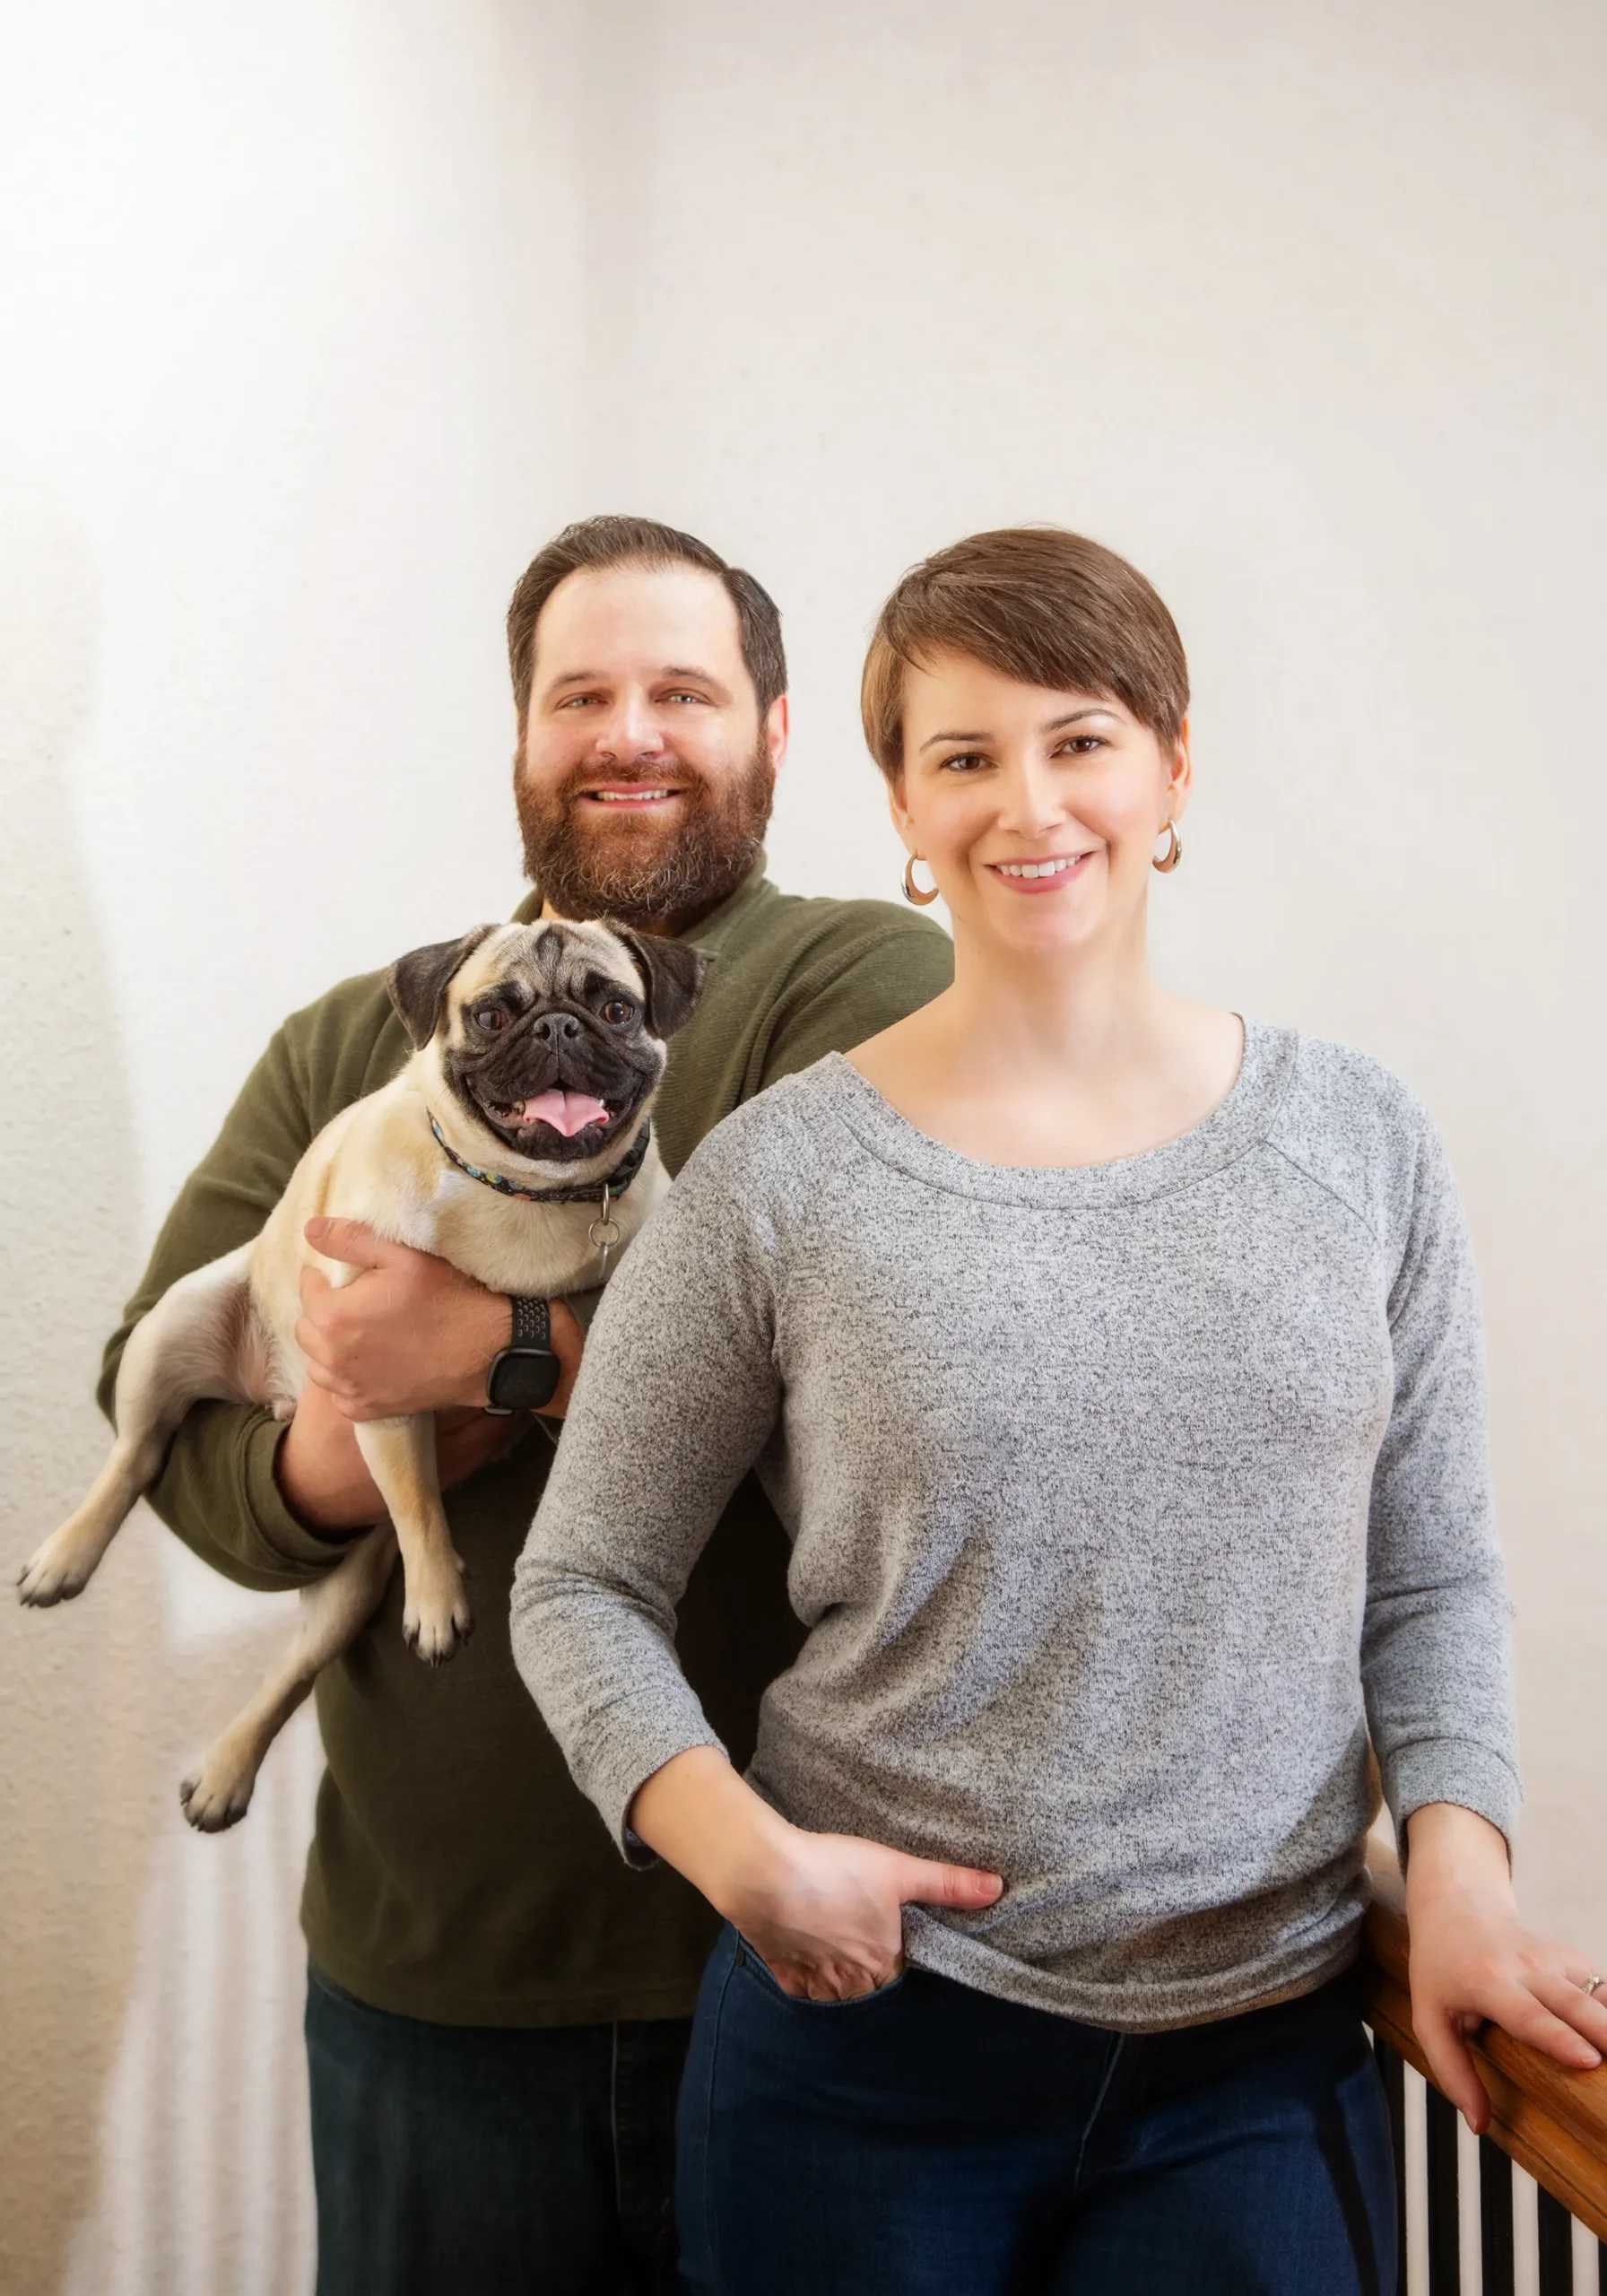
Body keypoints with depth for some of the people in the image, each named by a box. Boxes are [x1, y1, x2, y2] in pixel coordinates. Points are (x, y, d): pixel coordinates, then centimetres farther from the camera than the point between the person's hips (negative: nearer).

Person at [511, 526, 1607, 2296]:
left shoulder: (1359, 1141, 0)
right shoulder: (777, 1181, -7)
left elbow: (1432, 1577, 6)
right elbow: (582, 1585, -1)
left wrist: (1458, 1863, -9)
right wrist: (742, 1852, -15)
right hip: (866, 2042, -1)